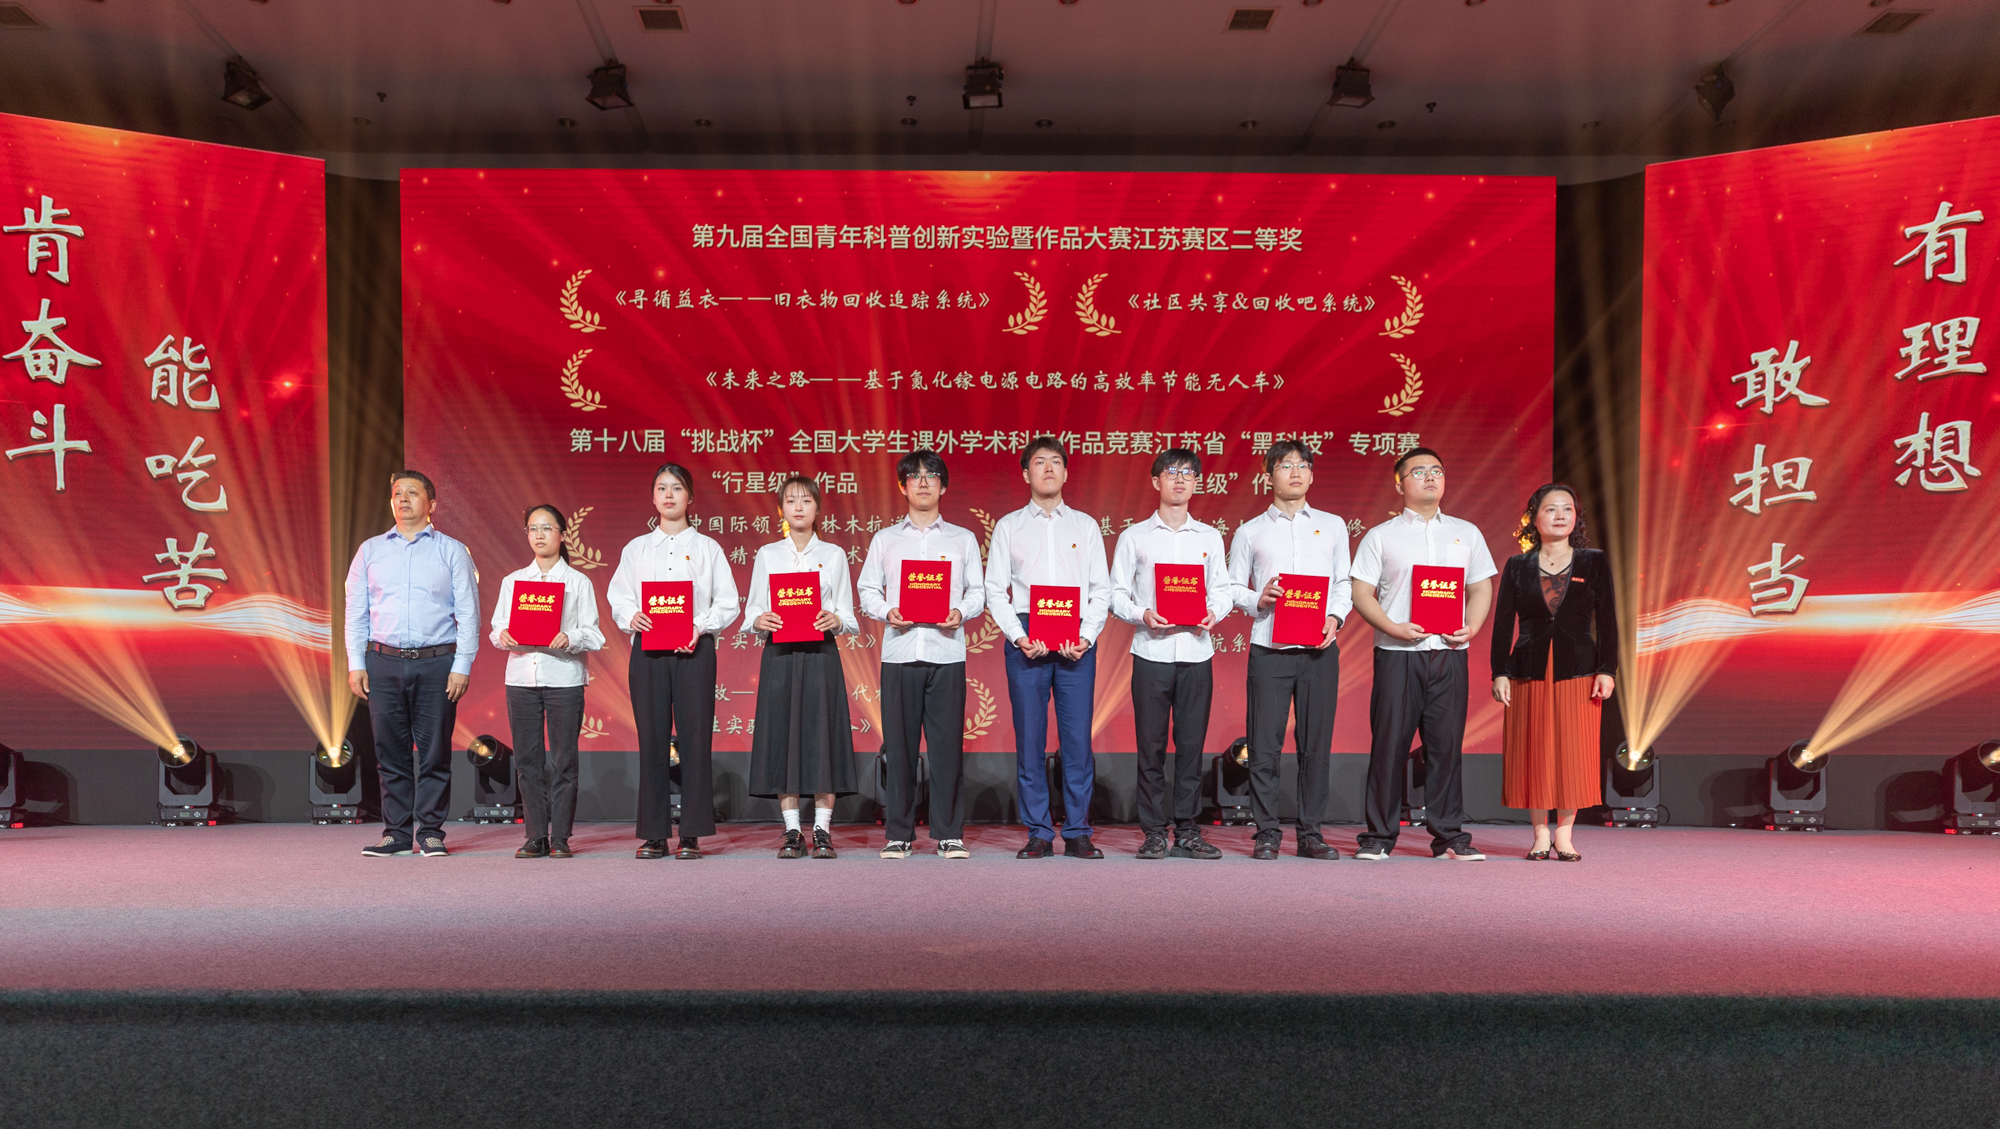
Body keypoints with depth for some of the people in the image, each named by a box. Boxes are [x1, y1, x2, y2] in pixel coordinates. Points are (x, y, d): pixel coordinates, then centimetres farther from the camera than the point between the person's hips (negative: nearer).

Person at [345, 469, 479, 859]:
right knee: (391, 753, 4)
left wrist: (462, 666, -6)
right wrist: (355, 664, 3)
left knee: (434, 752, 0)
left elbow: (468, 613, 3)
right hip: (384, 663, 2)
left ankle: (430, 833, 8)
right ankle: (396, 833, 13)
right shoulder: (370, 550, 15)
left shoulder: (452, 552, 7)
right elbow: (355, 611, 13)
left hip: (436, 664, -2)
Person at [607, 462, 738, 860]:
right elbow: (617, 597, 11)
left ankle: (691, 834, 2)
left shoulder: (707, 548, 9)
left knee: (695, 735, -5)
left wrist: (701, 626, -13)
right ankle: (654, 834, 8)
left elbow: (728, 603, 3)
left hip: (694, 649, -2)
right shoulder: (636, 548, 15)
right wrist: (632, 617, -9)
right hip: (647, 648, 2)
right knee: (651, 738, 1)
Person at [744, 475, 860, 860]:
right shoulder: (767, 555, 11)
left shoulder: (833, 555, 8)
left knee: (821, 735, -4)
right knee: (781, 737, 0)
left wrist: (835, 620, -15)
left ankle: (822, 831, 4)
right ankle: (792, 831, 9)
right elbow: (751, 609, 10)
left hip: (820, 654, -1)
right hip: (779, 654, 1)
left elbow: (850, 619, 7)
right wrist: (760, 619, -12)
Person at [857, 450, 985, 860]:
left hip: (947, 652, 0)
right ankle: (898, 833, 10)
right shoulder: (885, 539, 15)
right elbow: (867, 590, 10)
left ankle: (950, 833, 8)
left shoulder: (963, 539, 14)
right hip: (899, 652, 1)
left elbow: (978, 592, 9)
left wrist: (961, 612, -11)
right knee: (898, 744, 1)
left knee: (948, 743, -2)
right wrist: (886, 612, -10)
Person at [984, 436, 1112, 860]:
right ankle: (1038, 833, 8)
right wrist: (1018, 637, -8)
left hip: (1077, 640, 1)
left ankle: (1078, 832, 8)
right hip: (1026, 641, 0)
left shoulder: (1085, 525, 14)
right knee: (1030, 737, 0)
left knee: (1078, 736, -1)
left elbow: (1101, 589, 9)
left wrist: (1086, 637, -6)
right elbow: (994, 590, 6)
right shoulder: (1008, 526, 12)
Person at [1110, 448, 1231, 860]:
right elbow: (1116, 593, 5)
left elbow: (1222, 590, 13)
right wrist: (1142, 615, -13)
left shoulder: (1210, 537, 14)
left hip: (1197, 651, 2)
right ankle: (1154, 832, 8)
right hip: (1152, 651, -2)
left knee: (1192, 743, 3)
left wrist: (1214, 614, -8)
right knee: (1151, 744, 0)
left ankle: (1187, 830, 12)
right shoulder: (1134, 536, 7)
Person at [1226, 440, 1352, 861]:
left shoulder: (1333, 526, 14)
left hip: (1319, 650, 1)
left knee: (1316, 743, 3)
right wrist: (1257, 599, -11)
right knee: (1264, 744, -2)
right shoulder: (1250, 531, 9)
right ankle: (1267, 832, 9)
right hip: (1268, 648, -1)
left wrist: (1334, 618, -4)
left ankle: (1311, 833, 13)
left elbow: (1344, 583, 13)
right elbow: (1231, 586, 9)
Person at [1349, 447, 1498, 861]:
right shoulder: (1381, 536, 7)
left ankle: (1449, 836, 13)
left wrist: (1471, 626, -2)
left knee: (1447, 743, 3)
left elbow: (1482, 587, 16)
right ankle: (1379, 836, 7)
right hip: (1397, 653, -2)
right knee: (1390, 742, -2)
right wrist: (1392, 627, -13)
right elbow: (1361, 593, 2)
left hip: (1449, 652, 3)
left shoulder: (1466, 533, 16)